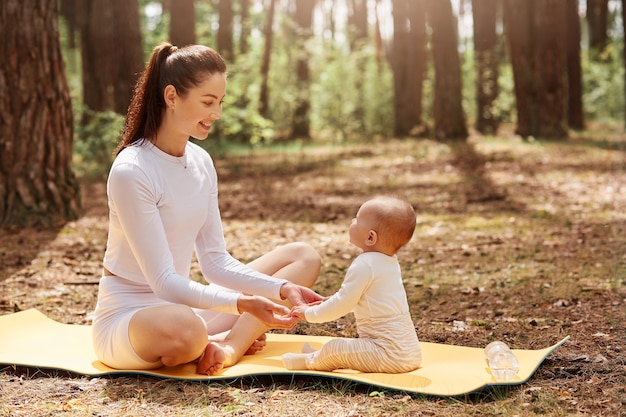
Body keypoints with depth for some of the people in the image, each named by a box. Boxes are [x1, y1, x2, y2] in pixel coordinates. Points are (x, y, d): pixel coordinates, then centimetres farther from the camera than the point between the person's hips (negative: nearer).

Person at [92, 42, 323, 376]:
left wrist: (281, 289, -12)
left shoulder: (201, 162, 4)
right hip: (128, 317, -8)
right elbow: (163, 281, -22)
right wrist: (242, 303, -32)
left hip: (182, 303, 8)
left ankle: (228, 349, -17)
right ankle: (237, 338, -10)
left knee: (303, 256, 1)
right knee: (183, 328, -45)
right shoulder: (131, 171, -19)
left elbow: (216, 261, 3)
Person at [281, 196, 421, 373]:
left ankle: (309, 360, 18)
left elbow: (342, 304, -15)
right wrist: (330, 302, 23)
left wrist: (309, 313, -2)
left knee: (334, 348, -7)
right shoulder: (390, 262, 12)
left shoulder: (364, 265, -17)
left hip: (390, 354, -10)